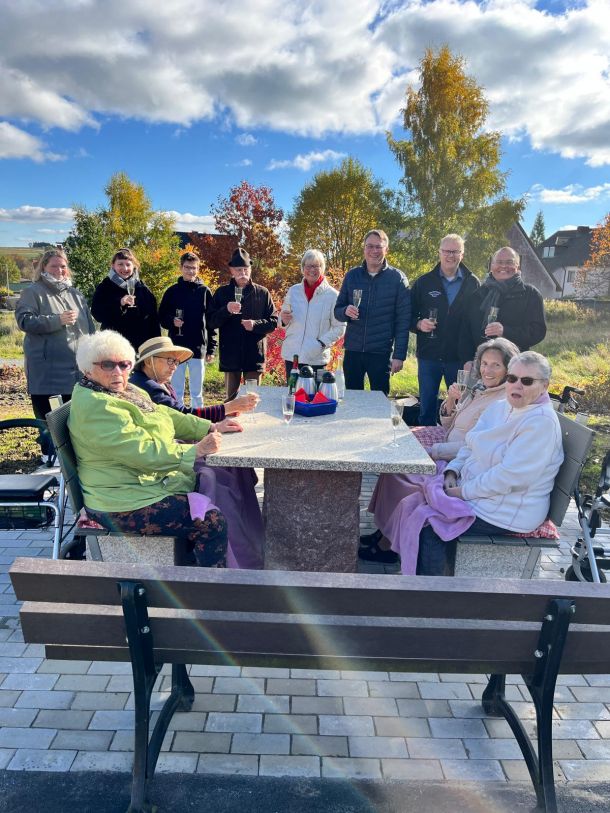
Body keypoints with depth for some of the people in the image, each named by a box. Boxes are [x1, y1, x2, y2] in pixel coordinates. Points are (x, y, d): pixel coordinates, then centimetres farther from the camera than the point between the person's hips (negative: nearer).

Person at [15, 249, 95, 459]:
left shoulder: (75, 293, 16)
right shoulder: (33, 292, -2)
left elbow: (89, 326, 18)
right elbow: (24, 320, -14)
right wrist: (58, 320, -21)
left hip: (76, 363, 5)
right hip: (45, 365, -5)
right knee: (44, 410, 4)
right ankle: (49, 452, 14)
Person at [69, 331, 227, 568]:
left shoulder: (127, 391, 10)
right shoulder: (96, 407, -21)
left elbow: (166, 415, 15)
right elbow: (145, 452, -27)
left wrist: (211, 428, 5)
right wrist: (196, 450, -25)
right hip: (126, 507, -10)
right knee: (212, 522, -16)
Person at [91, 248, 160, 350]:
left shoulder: (143, 290, 12)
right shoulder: (104, 288, 5)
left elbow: (153, 321, 11)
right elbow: (97, 314, -7)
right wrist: (119, 303, -21)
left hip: (141, 346, 2)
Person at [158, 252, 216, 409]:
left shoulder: (205, 291, 4)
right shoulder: (172, 291, 6)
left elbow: (211, 322, 3)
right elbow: (161, 316, 10)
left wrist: (211, 349, -1)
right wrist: (171, 321, -13)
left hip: (198, 348, -1)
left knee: (196, 391, 7)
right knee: (176, 390, 7)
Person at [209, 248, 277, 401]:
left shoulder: (262, 293, 4)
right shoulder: (222, 293, 6)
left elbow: (274, 322, 3)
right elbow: (212, 322, 0)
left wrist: (255, 324, -15)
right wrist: (226, 310, -17)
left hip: (254, 355, -1)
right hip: (230, 354, 1)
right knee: (231, 399, 11)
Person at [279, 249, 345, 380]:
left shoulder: (332, 295, -4)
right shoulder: (293, 291, 8)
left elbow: (339, 327, -4)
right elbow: (283, 321, 18)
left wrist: (322, 343, -16)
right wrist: (283, 319, -5)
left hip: (316, 359, -3)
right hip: (291, 355, 3)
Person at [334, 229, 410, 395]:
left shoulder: (397, 278, -1)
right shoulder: (352, 275, 7)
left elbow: (403, 321, -3)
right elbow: (337, 311, 10)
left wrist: (399, 355, -10)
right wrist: (346, 312, -13)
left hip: (381, 353, -2)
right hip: (353, 351, 3)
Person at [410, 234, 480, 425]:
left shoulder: (472, 284, 3)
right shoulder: (424, 283, 4)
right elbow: (409, 317, 7)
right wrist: (419, 324, -16)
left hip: (460, 357, 0)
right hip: (429, 355, 1)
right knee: (427, 407, 9)